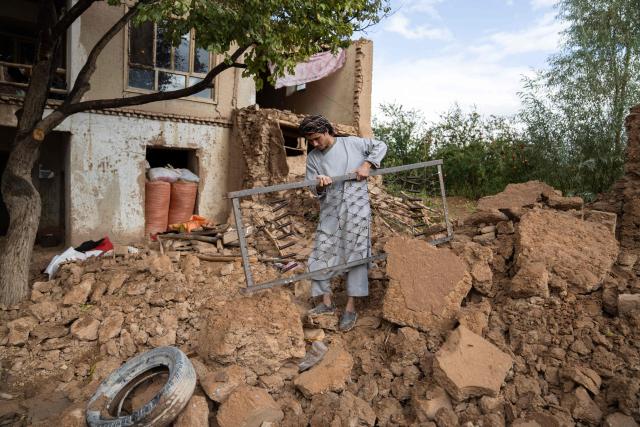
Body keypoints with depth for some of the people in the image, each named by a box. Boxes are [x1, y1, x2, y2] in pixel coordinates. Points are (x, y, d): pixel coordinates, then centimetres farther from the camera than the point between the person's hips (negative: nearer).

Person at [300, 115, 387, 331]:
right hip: (330, 212, 3)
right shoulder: (313, 157, 7)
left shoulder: (351, 143, 2)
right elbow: (314, 190, 3)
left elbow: (380, 146, 11)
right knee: (321, 254, -1)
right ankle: (327, 302, 14)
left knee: (356, 255, -2)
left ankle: (351, 308, 7)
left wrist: (366, 165, -5)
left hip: (357, 209, -3)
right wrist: (319, 186, -21)